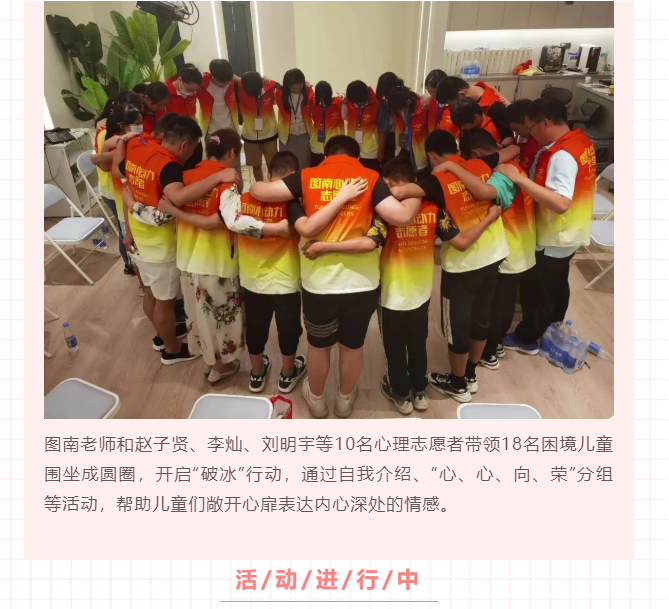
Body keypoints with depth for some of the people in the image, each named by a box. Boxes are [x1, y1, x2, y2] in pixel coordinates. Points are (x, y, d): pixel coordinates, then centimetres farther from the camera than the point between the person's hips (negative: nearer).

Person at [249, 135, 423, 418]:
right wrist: (417, 196, 8)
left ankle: (316, 398, 44)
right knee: (353, 345, 22)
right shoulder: (370, 178, -4)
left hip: (318, 281, 0)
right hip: (361, 282, 0)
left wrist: (254, 184, 20)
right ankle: (345, 398, 44)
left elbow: (259, 191, -3)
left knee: (318, 345, 23)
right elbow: (402, 217, -13)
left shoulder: (307, 177, -1)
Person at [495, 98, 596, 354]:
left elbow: (561, 203, -40)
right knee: (557, 284, 26)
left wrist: (519, 178, -40)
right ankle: (553, 329, 48)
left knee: (543, 290, 8)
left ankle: (526, 339, 27)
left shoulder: (562, 156, -30)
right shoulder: (580, 140, 1)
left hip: (554, 238, -9)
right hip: (567, 233, 9)